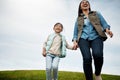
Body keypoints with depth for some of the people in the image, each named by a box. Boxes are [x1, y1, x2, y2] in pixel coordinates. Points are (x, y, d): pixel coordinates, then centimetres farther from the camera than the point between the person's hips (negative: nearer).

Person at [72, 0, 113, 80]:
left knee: (98, 54, -30)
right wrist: (75, 41, 3)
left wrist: (107, 30, -10)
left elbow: (104, 23, 13)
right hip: (83, 38, 1)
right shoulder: (78, 18, 25)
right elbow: (75, 32, 20)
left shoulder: (96, 13, 23)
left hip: (96, 37, -1)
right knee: (87, 58, -23)